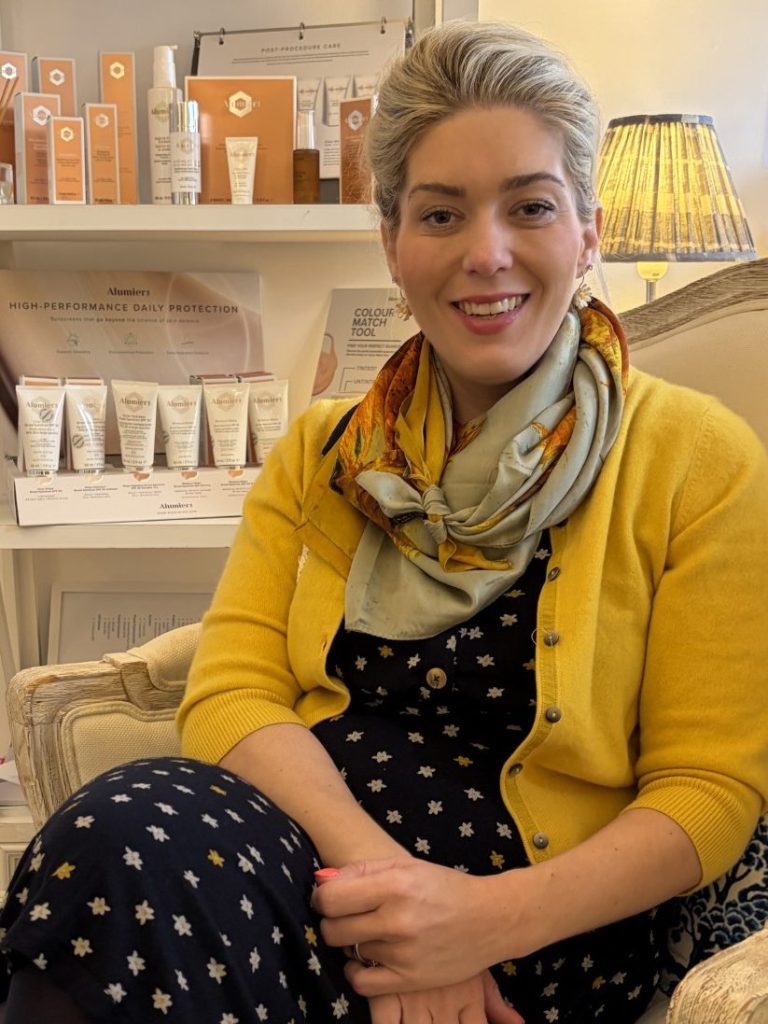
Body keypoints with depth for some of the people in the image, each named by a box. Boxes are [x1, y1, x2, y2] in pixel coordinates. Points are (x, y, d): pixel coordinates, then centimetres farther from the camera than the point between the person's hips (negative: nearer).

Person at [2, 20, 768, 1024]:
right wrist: (372, 862, -19)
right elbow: (230, 687, 1)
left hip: (547, 922, -3)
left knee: (132, 869, -30)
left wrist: (492, 916, -19)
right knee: (126, 833, -31)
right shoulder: (322, 452, 12)